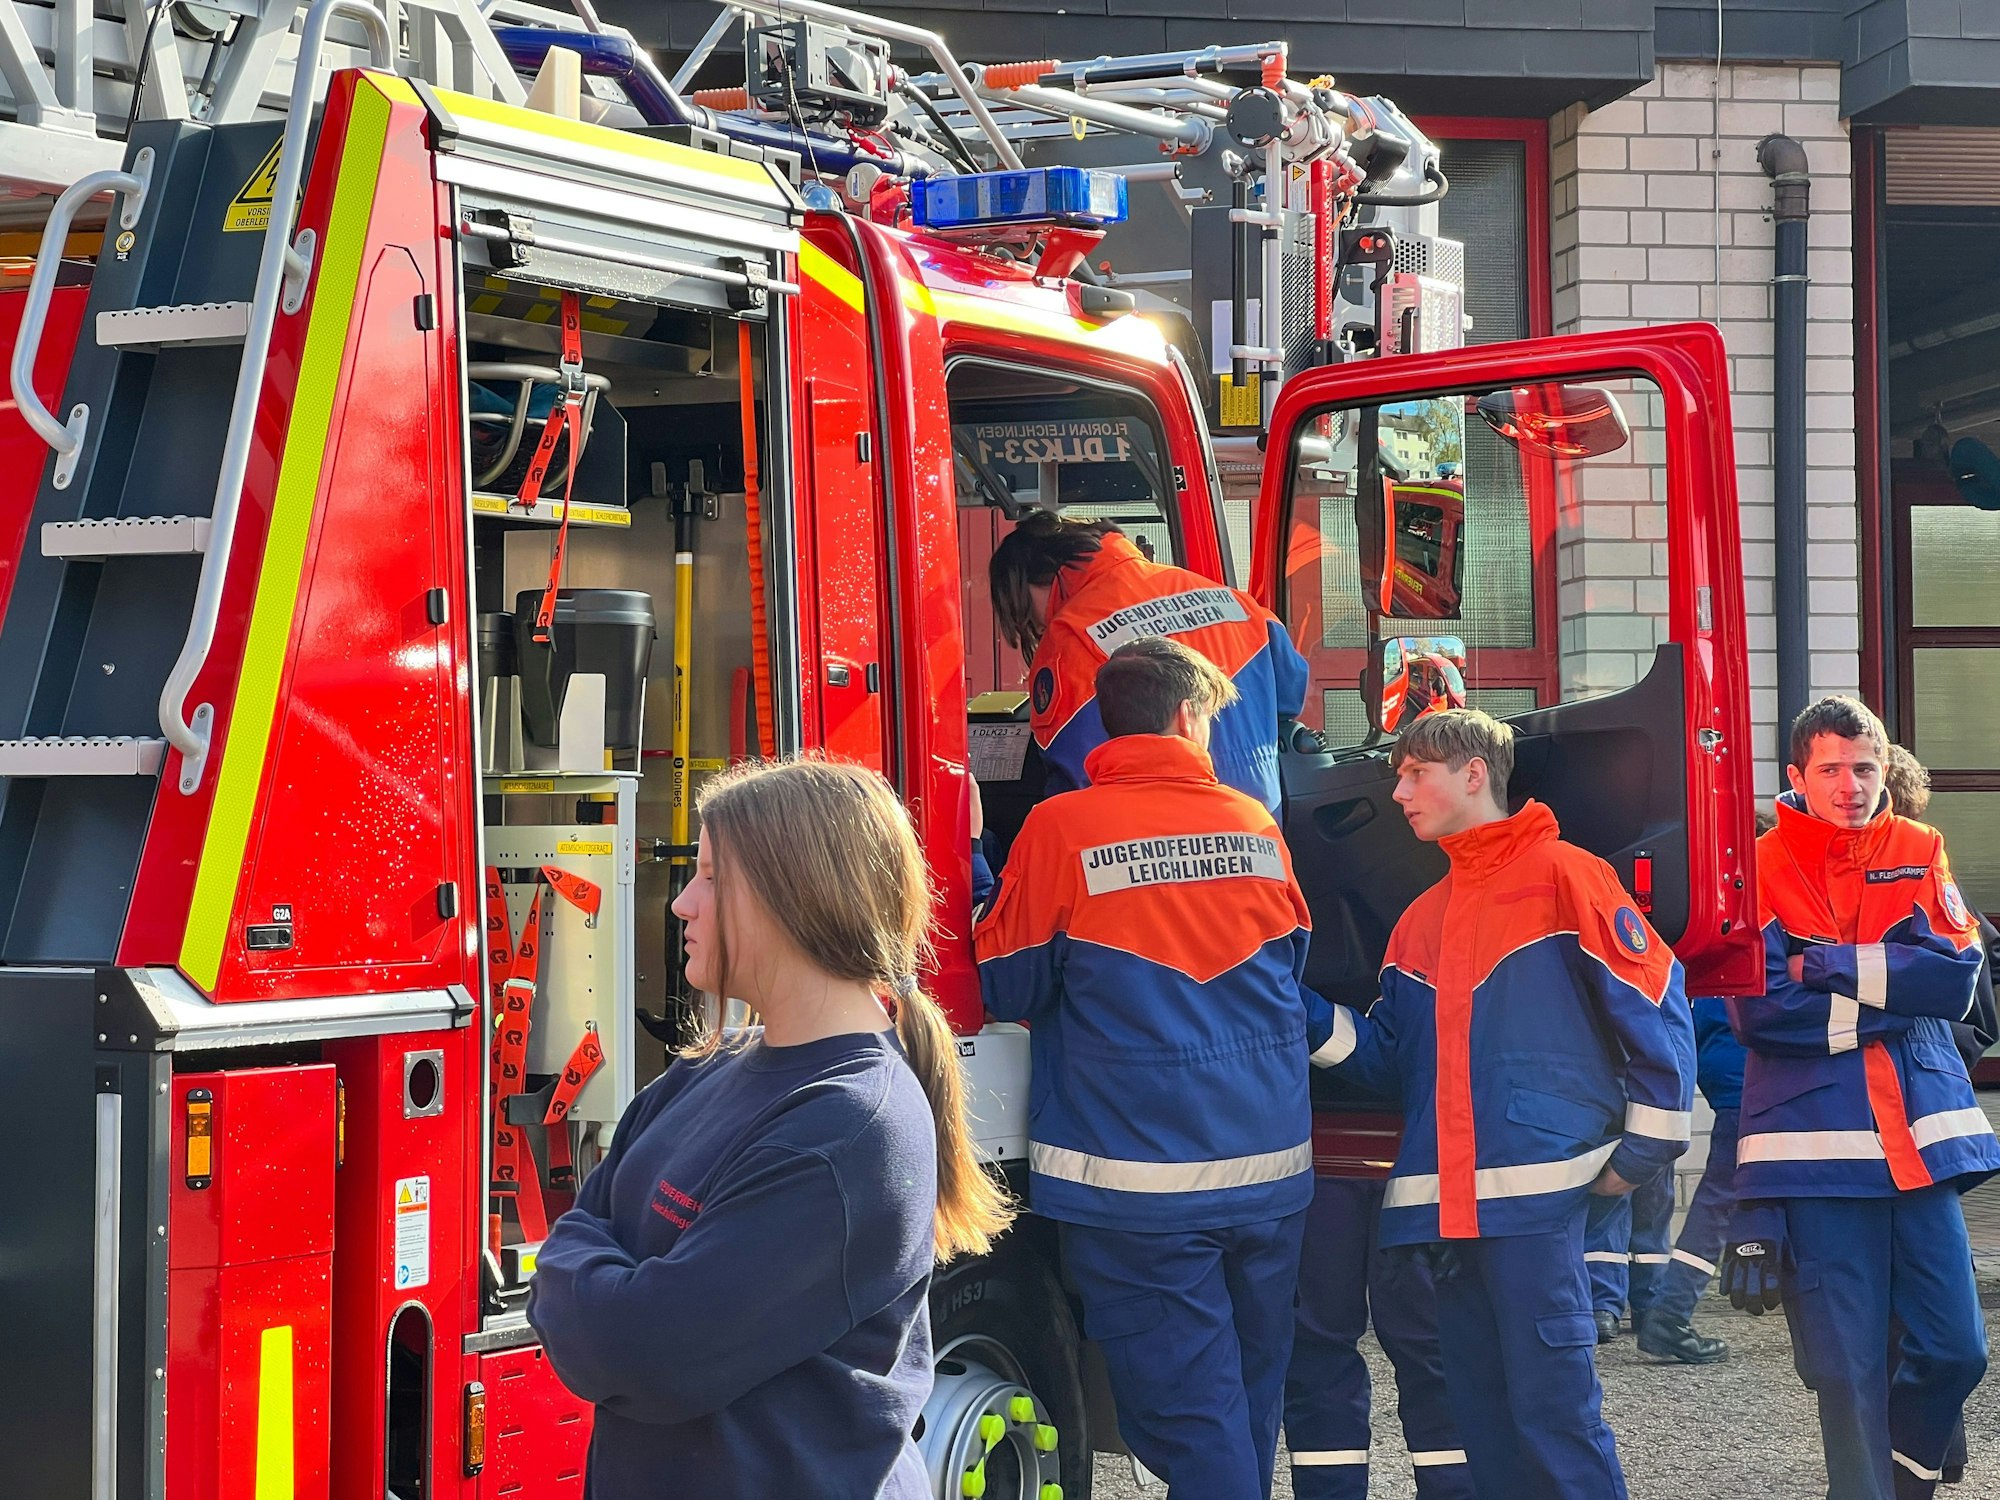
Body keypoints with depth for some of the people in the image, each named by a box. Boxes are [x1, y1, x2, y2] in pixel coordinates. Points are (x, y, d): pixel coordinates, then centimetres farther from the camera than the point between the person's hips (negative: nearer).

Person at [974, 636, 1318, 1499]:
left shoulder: (1060, 829, -9)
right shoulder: (1256, 826, 3)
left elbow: (1007, 990, 0)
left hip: (1137, 1180, -4)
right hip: (1269, 1169, 4)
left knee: (1189, 1413, 0)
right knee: (1251, 1403, 18)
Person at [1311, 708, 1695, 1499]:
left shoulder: (1562, 875, -2)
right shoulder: (1421, 920, 19)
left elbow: (1655, 1008, -5)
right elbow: (1389, 1052, 17)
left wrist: (1642, 1150, -5)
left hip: (1535, 1192, -7)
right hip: (1447, 1198, 7)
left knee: (1552, 1404, -10)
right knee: (1481, 1412, 10)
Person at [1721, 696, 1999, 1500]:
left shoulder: (1919, 851, 8)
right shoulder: (1762, 867, -1)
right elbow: (1759, 1009, -11)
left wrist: (1826, 966, -12)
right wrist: (1895, 995, -9)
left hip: (1919, 1137, 3)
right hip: (1817, 1142, -3)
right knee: (1850, 1367, 0)